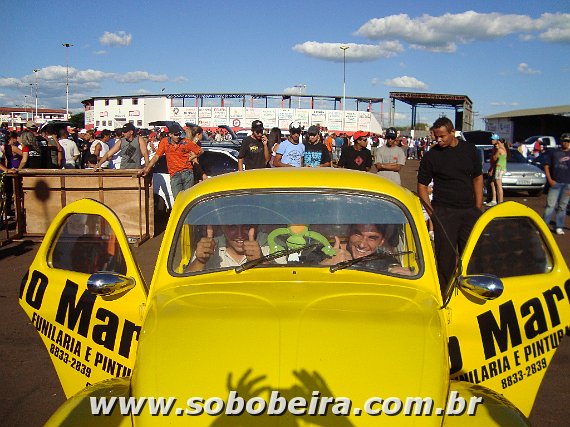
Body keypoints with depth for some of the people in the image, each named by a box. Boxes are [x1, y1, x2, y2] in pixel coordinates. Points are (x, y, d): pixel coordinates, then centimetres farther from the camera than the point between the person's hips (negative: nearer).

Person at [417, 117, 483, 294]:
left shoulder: (469, 150, 5)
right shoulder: (431, 155, -3)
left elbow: (478, 178, 12)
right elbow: (422, 186, 1)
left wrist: (478, 209, 6)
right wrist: (432, 212, -7)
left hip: (469, 211, 3)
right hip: (444, 212, -3)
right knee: (445, 256, 0)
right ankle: (445, 293, 13)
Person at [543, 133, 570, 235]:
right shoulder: (553, 153, 7)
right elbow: (546, 166, 6)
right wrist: (550, 180, -6)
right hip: (555, 183, -2)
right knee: (550, 205, -7)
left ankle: (559, 227, 15)